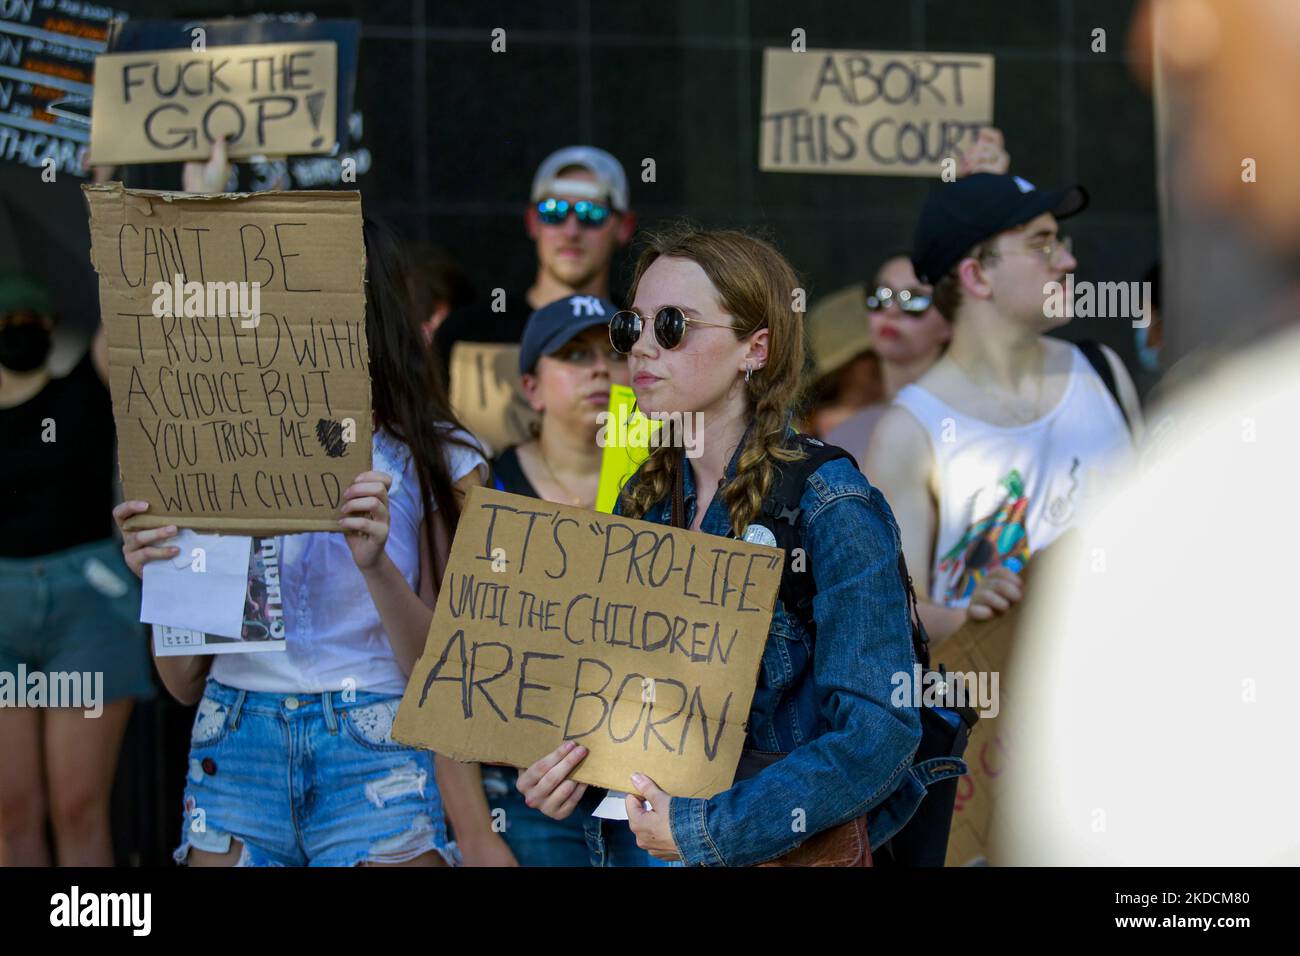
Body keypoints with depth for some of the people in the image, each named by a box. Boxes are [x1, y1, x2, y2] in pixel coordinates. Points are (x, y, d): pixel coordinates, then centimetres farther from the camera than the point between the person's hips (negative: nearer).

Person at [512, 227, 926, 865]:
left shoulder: (833, 512, -17)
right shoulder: (644, 500, 2)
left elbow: (879, 732, -23)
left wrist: (704, 830, -23)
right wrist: (564, 769, -10)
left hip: (802, 846, -5)